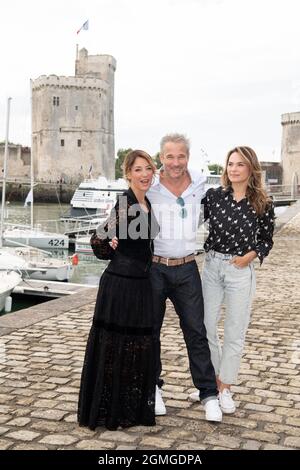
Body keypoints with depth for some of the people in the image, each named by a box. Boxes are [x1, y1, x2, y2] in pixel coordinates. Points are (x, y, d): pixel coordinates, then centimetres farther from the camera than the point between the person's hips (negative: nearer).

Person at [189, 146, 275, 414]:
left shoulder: (263, 205, -5)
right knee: (205, 328, 9)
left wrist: (249, 256, -11)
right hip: (211, 266, 2)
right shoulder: (213, 196, -1)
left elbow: (266, 241, 5)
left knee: (235, 333, 6)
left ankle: (225, 388, 22)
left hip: (241, 271, -2)